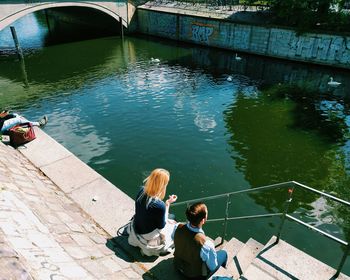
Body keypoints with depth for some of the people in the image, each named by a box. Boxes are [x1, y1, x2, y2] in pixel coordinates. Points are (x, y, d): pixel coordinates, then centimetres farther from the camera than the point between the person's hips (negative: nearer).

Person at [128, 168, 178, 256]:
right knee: (175, 225, 18)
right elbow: (161, 226, -17)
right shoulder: (159, 205, -36)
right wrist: (168, 204, -18)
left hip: (136, 230, 7)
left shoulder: (141, 190, -16)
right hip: (147, 237, -6)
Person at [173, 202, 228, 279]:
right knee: (223, 253, 16)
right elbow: (213, 267, -21)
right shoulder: (205, 243, -39)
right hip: (195, 275, -4)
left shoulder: (178, 227, -24)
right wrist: (212, 250, -3)